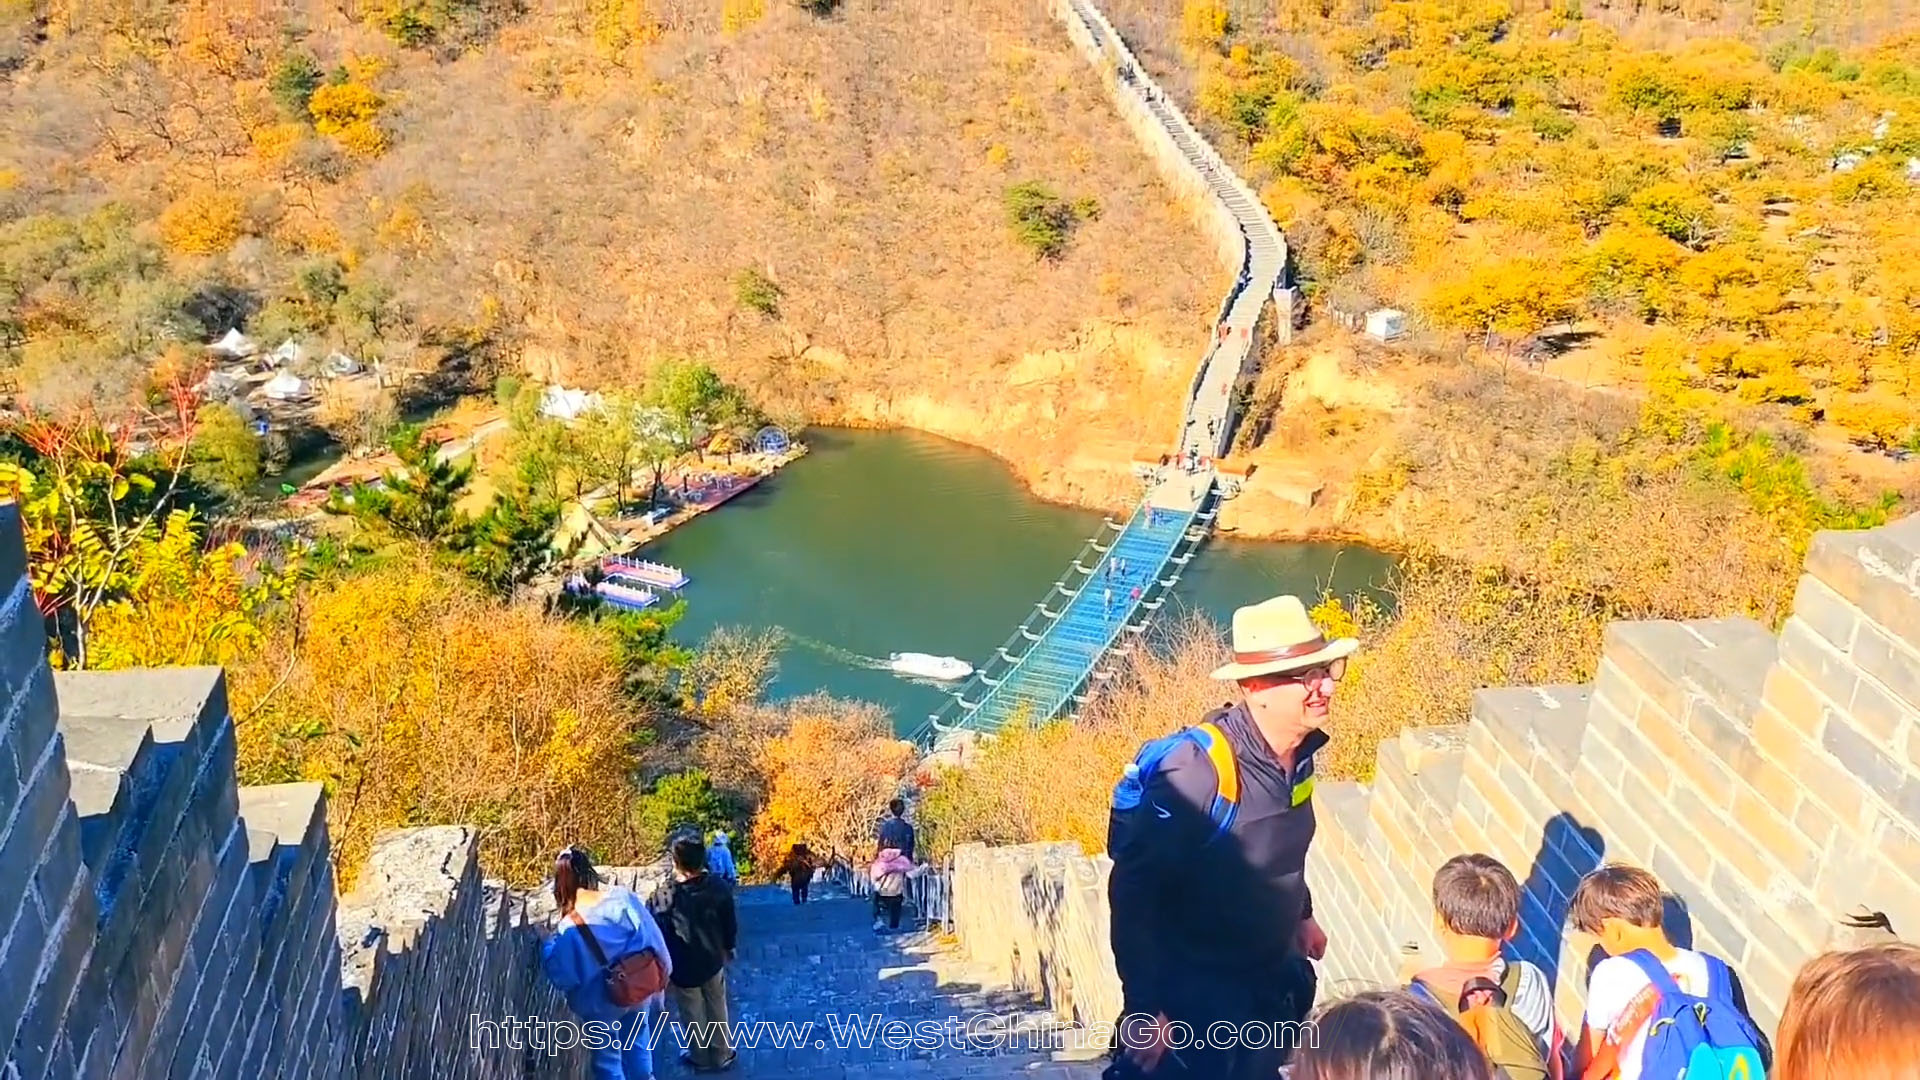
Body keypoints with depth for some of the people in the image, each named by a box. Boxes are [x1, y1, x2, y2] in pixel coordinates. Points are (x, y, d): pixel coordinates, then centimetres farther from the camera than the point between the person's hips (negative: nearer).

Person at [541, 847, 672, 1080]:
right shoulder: (625, 898, -17)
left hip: (602, 1003, -3)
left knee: (607, 1061, 18)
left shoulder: (571, 927, -25)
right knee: (638, 1046, 27)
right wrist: (660, 975, 7)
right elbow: (653, 939, -8)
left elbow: (561, 976, -16)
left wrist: (548, 948, 1)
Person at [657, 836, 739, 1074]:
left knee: (692, 1016, 20)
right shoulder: (719, 886, -17)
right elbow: (729, 922, -2)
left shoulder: (671, 898, -30)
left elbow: (663, 939, -19)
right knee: (717, 1009, 24)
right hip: (713, 961, 4)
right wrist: (729, 947, 17)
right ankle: (722, 1054, 40)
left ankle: (701, 1058, 40)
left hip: (684, 968, -3)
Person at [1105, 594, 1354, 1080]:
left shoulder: (1299, 750, -7)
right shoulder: (1200, 768, -31)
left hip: (1274, 980, 8)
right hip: (1196, 995, -8)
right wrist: (1144, 1007, -25)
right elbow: (1131, 891, -28)